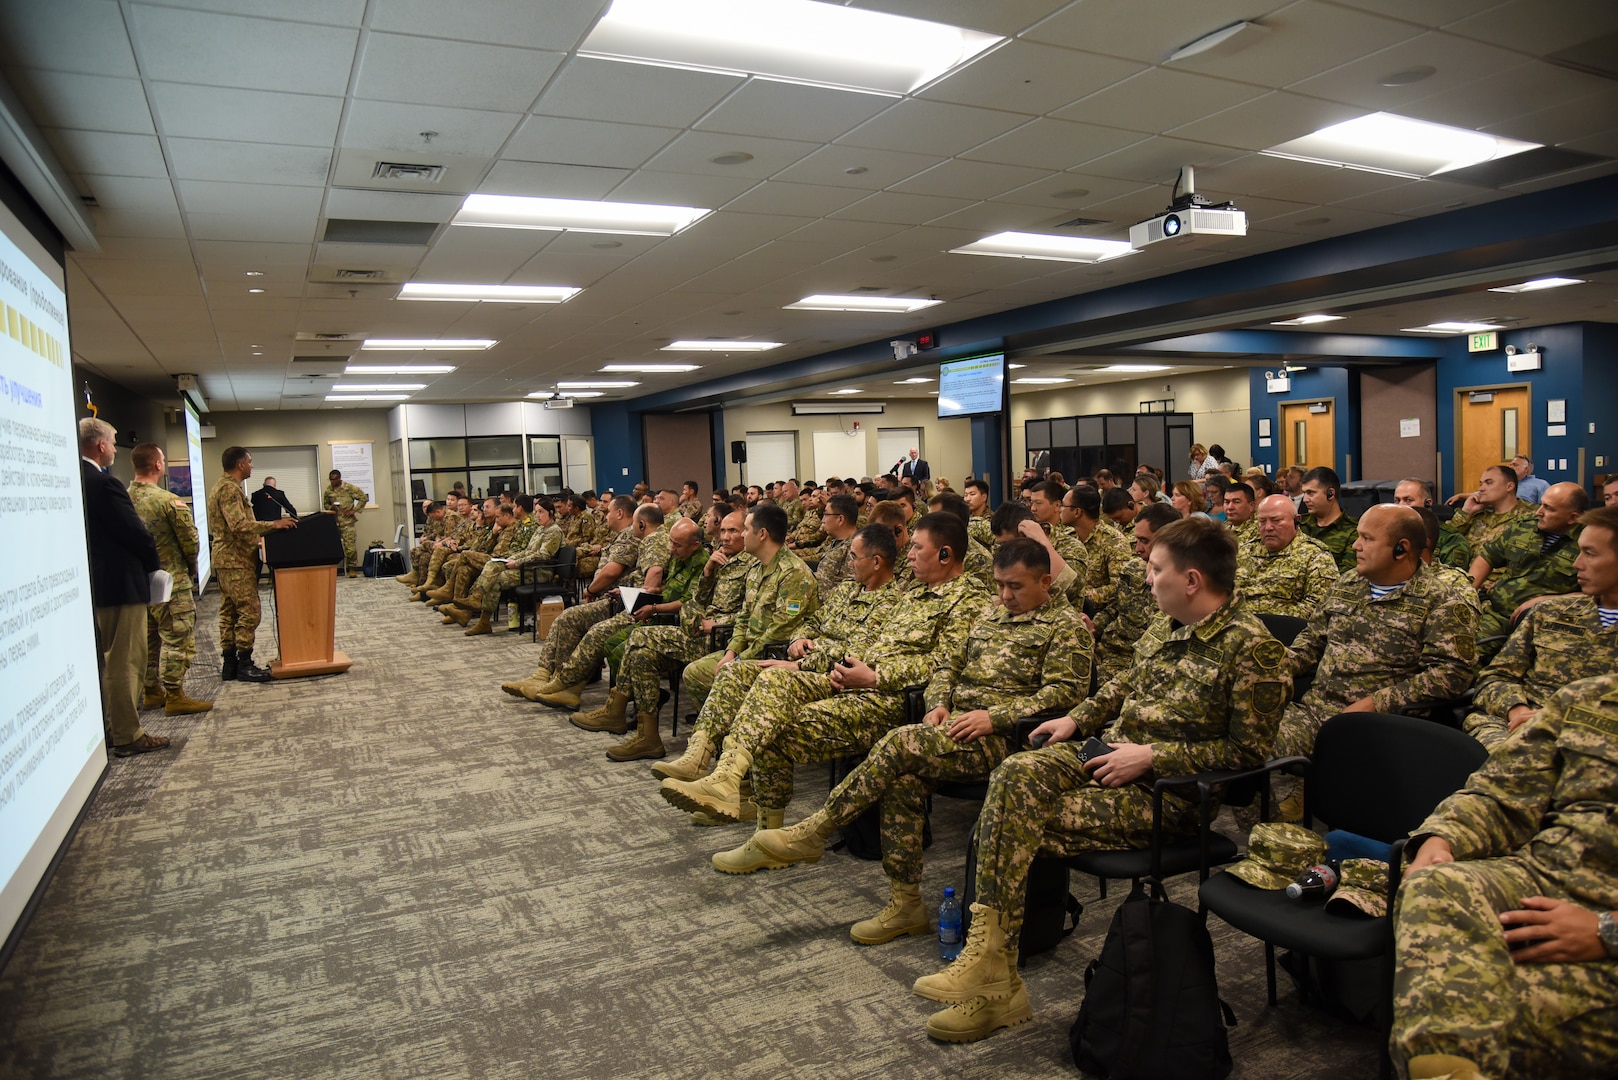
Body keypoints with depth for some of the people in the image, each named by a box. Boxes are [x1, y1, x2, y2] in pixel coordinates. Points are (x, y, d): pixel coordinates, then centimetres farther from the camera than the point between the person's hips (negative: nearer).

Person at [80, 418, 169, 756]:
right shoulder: (104, 484, -19)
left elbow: (100, 533, 13)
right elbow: (135, 533, -17)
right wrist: (153, 562, 1)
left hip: (90, 585, 9)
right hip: (120, 585, -9)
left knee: (102, 662, 18)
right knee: (125, 662, -2)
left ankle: (103, 728, 28)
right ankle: (127, 736, 4)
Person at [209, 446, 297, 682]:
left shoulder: (222, 486, 18)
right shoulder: (230, 489, -15)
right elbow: (239, 525, -26)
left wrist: (255, 541, 22)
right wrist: (273, 524, -27)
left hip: (226, 559, 11)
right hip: (236, 560, -11)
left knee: (229, 612, 11)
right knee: (249, 611, -8)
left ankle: (230, 664, 14)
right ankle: (244, 664, -5)